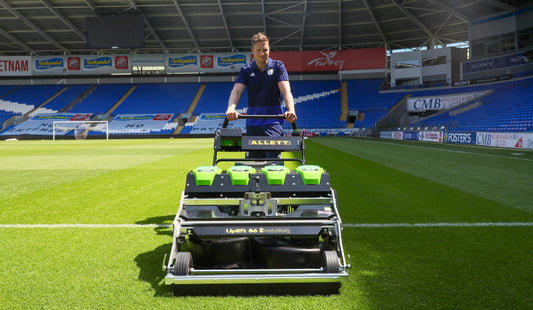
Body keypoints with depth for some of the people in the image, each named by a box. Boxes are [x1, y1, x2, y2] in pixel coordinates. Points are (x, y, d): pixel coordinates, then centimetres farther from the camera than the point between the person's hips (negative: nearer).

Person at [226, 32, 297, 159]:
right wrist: (231, 109, -28)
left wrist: (291, 110, -29)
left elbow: (286, 90, -9)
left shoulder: (278, 66, 3)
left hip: (273, 122, -3)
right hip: (252, 123, 3)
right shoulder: (246, 70, 8)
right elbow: (236, 91, -6)